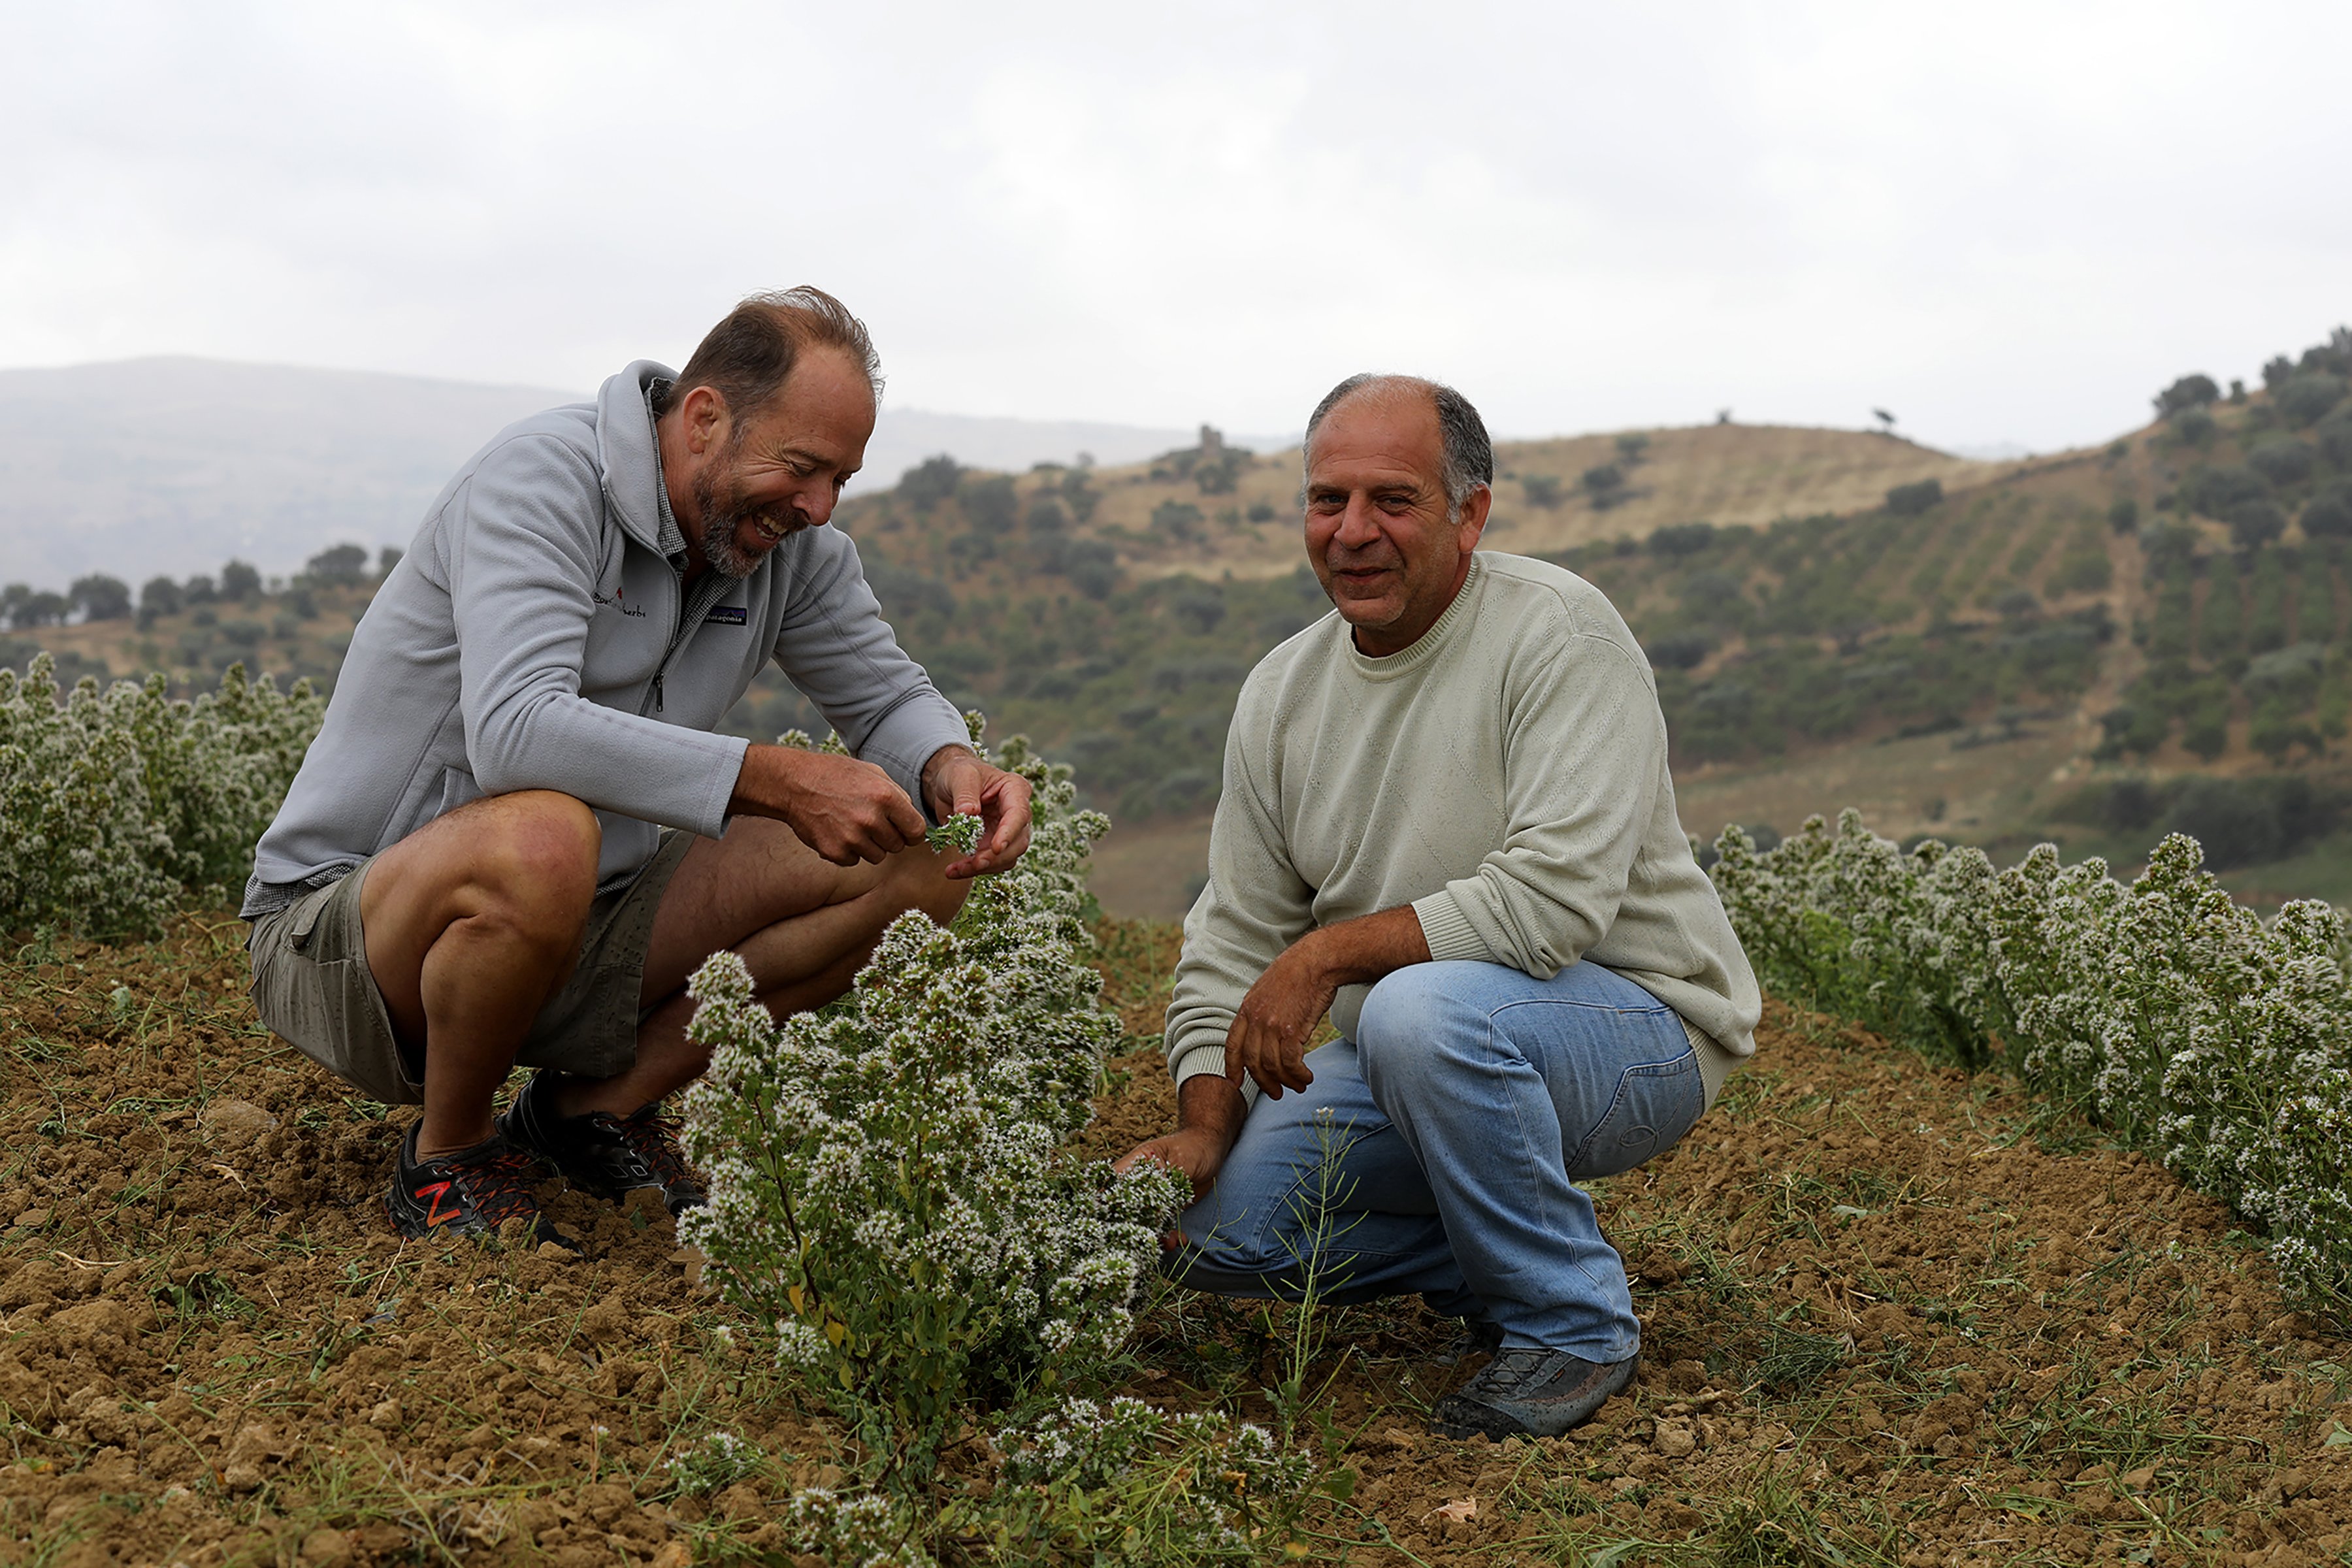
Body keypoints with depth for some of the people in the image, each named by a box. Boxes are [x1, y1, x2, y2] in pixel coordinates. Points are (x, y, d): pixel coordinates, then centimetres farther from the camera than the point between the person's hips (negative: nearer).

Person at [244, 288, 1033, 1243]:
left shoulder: (792, 543, -1)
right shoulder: (541, 478, -22)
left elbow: (888, 698, 9)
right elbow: (515, 732, -36)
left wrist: (952, 766, -16)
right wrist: (773, 779, -40)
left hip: (581, 939, 7)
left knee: (919, 865, -5)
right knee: (543, 839, -42)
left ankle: (604, 1102, 5)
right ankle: (450, 1154, -11)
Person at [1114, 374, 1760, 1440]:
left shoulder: (1559, 637, -16)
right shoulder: (1282, 692, 4)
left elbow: (1555, 899, -27)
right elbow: (1235, 936, 6)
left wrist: (1330, 952, -26)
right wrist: (1203, 1124, -9)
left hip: (1635, 1025, -6)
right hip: (1420, 1059, 6)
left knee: (1422, 1010, -37)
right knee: (1221, 1220, -12)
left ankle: (1573, 1319, -14)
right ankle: (1495, 1253, 11)